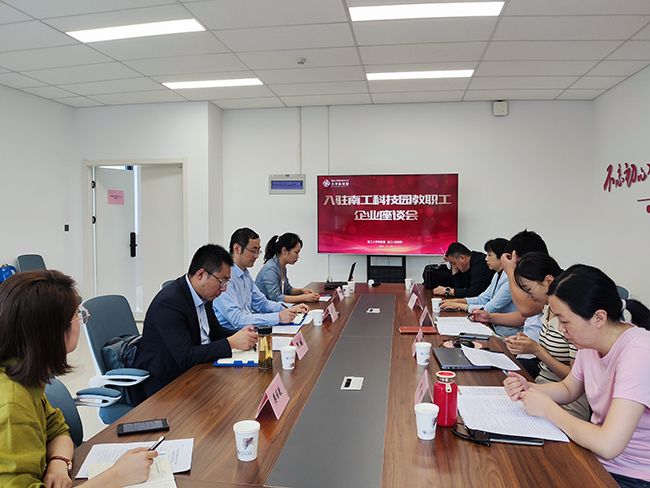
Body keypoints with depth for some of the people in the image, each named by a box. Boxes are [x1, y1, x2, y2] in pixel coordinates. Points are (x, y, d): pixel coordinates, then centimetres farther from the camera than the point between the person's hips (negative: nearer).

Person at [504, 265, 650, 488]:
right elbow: (568, 389, 14)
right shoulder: (591, 343, -3)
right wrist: (527, 388, -5)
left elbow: (608, 446, -35)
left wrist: (548, 408, -21)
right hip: (595, 453, 7)